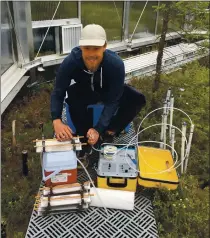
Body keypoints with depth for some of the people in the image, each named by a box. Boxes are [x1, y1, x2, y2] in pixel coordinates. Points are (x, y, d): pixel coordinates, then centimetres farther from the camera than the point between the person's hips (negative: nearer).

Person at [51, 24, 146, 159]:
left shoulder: (116, 63, -35)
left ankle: (109, 133, -8)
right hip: (84, 91, 0)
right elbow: (58, 93, -27)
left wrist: (98, 129, -38)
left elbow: (112, 101, -29)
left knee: (138, 99, -24)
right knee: (73, 95, -35)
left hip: (108, 91, 1)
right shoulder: (70, 62, -33)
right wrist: (57, 121, -44)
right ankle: (85, 138, -14)